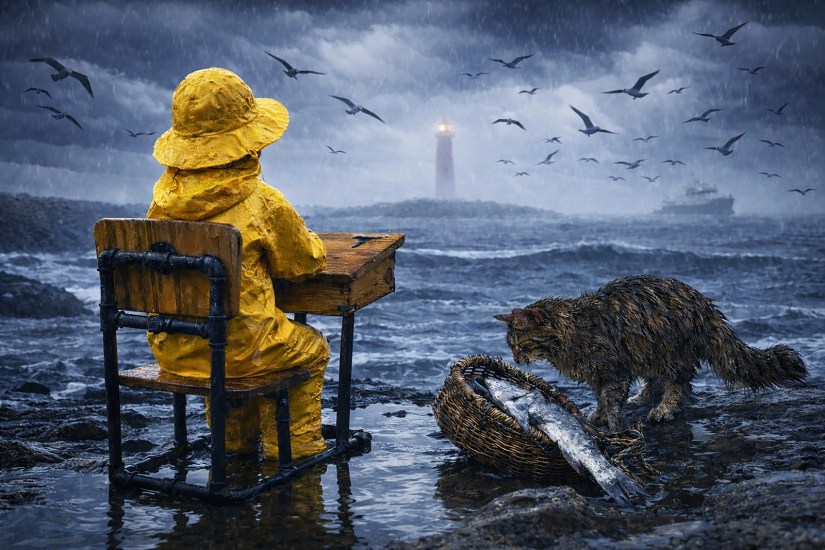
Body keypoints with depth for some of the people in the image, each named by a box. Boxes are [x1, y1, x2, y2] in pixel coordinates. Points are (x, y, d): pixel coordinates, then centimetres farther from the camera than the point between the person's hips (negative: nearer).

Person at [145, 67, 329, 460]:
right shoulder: (261, 203, -17)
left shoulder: (164, 195, -1)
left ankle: (237, 438, 48)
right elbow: (306, 262, -3)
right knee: (311, 348, 24)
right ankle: (293, 445, 32)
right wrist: (308, 240, 20)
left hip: (170, 349, 6)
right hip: (234, 347, -6)